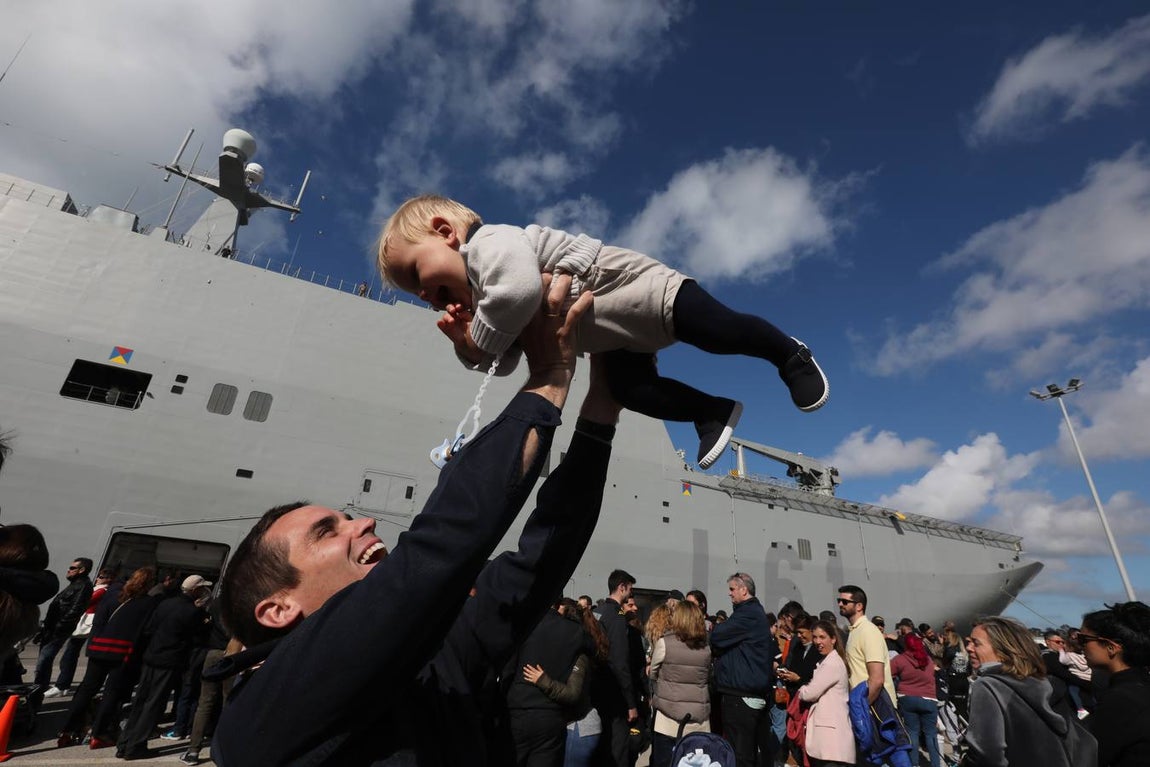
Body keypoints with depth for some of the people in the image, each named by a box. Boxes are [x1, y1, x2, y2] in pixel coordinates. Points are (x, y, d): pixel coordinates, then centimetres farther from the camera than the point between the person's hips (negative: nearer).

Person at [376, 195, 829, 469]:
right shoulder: (480, 297, 9)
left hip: (639, 290, -8)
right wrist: (466, 344, -15)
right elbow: (502, 362, 7)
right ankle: (714, 411, 10)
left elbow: (520, 291, -46)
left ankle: (790, 357, 20)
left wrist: (478, 337, -27)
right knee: (631, 392, -7)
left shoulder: (490, 242, -24)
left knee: (721, 333, -8)